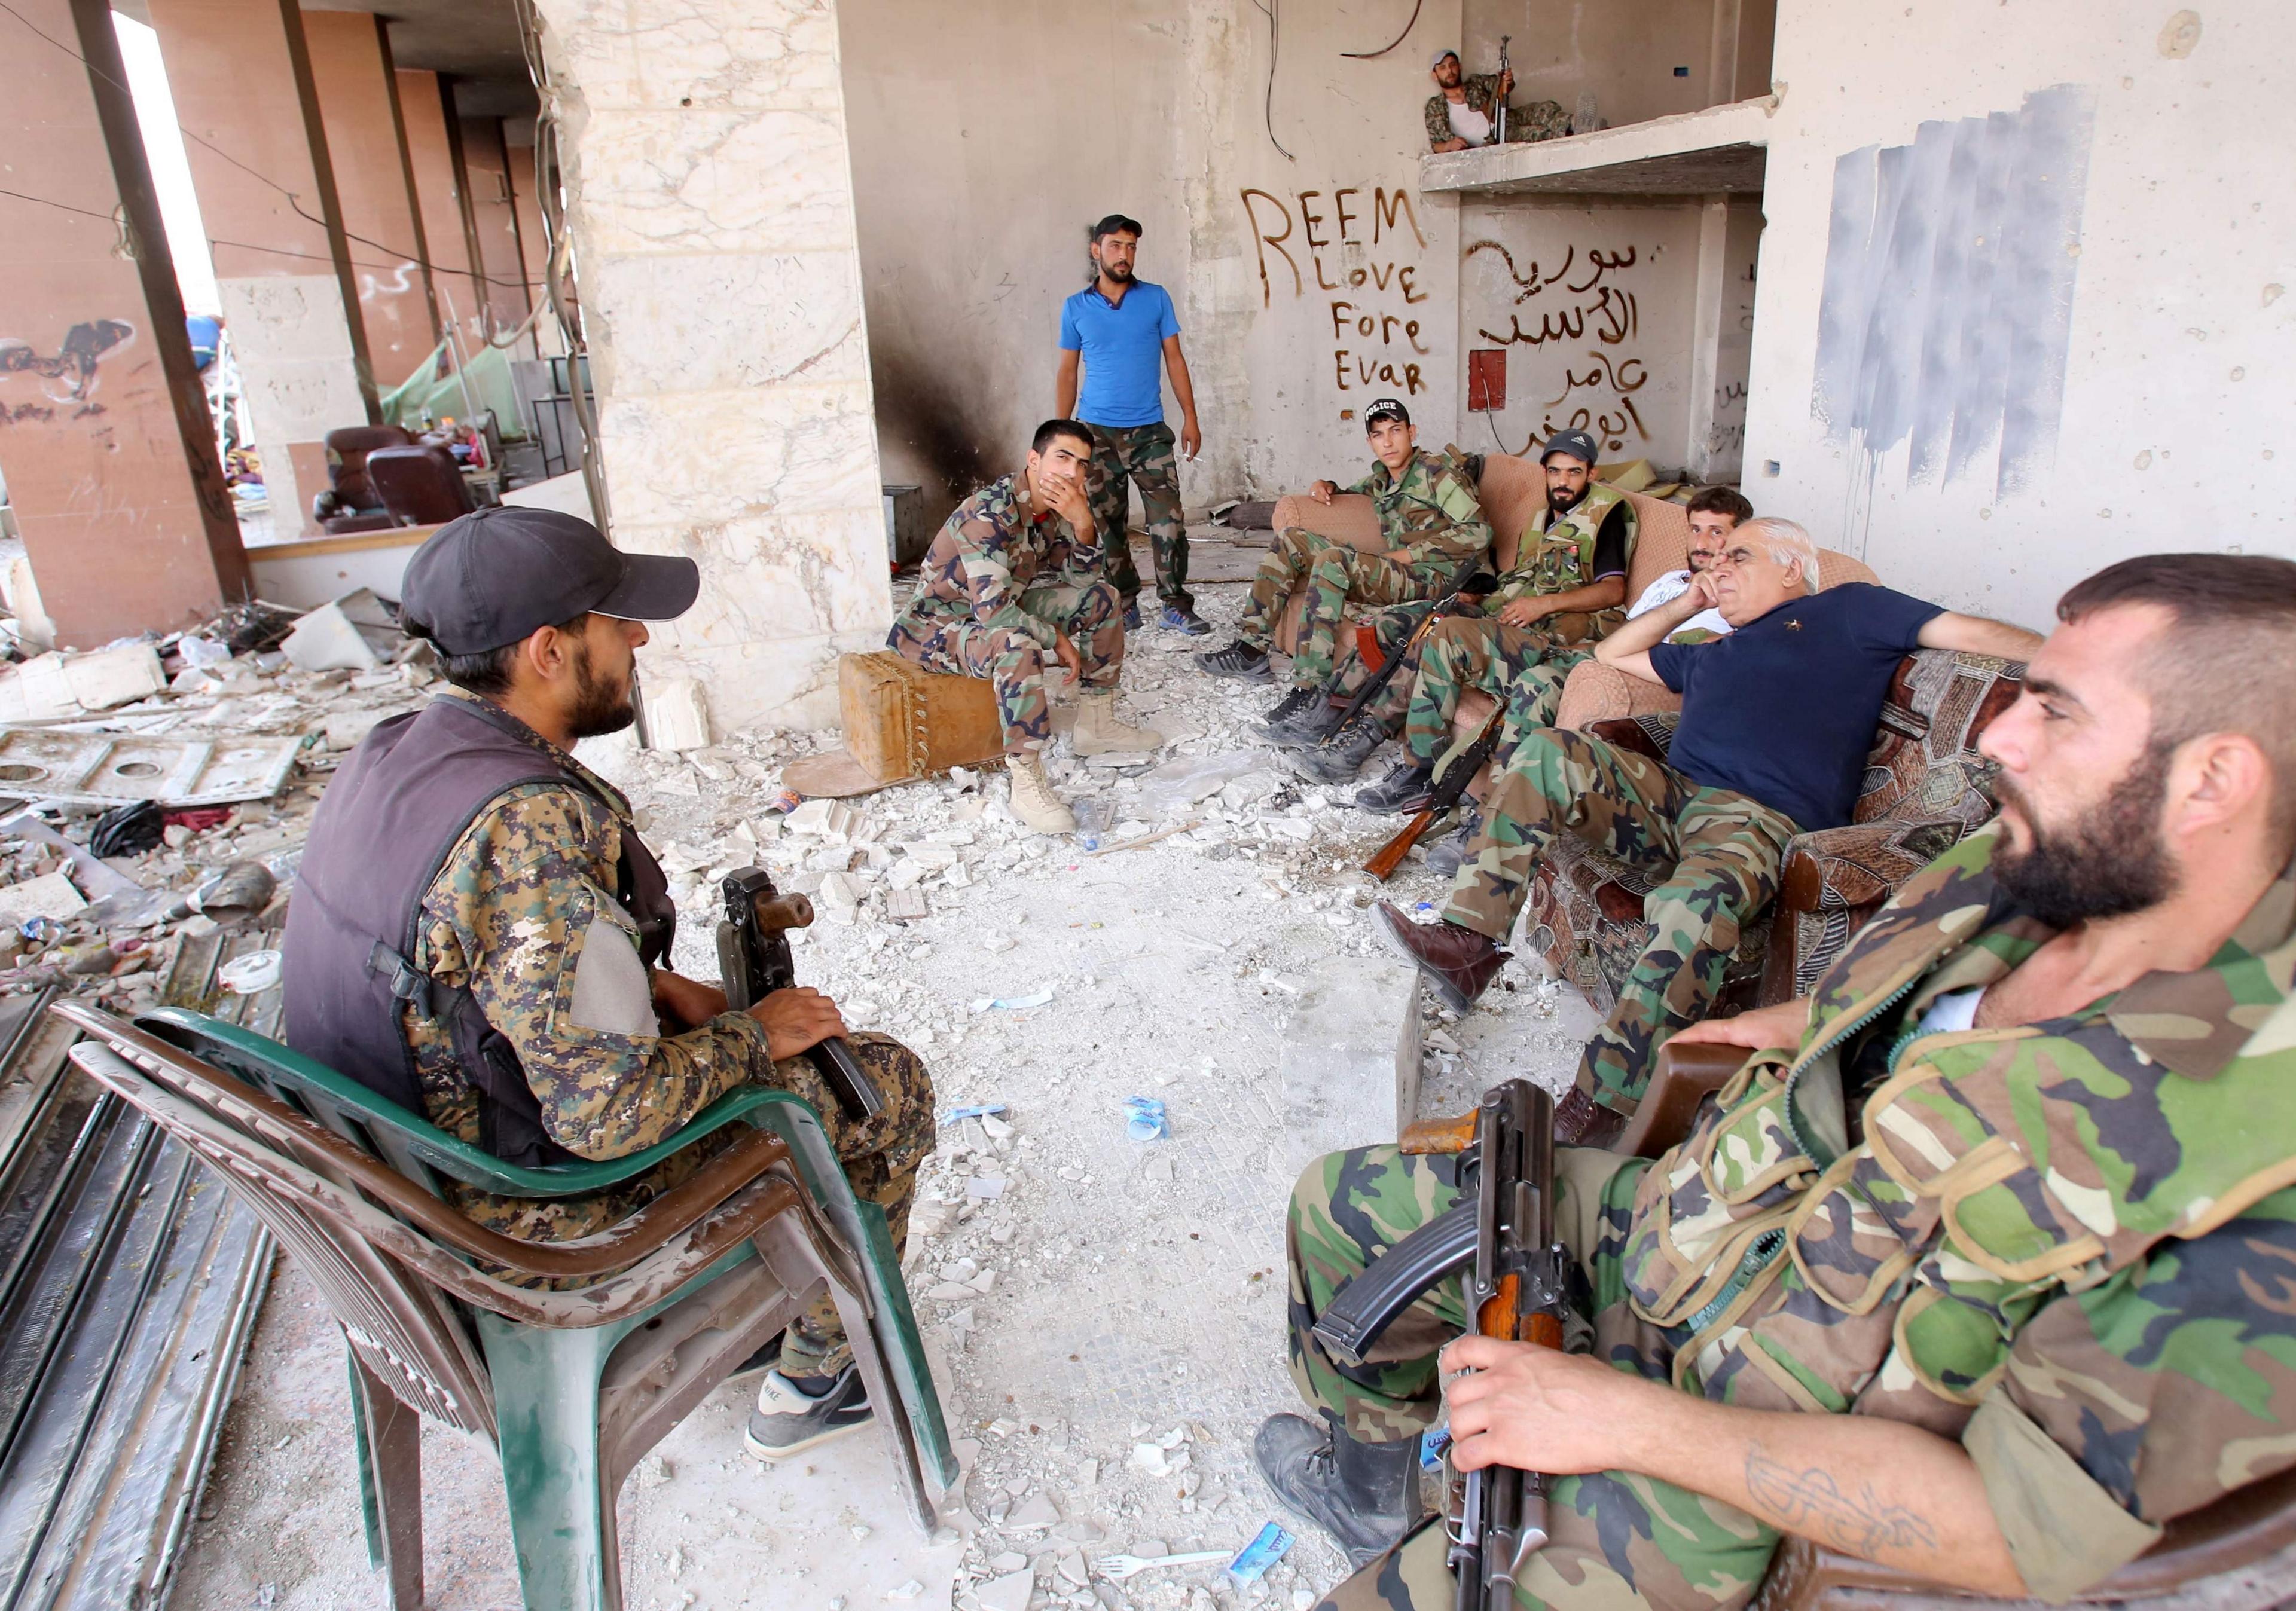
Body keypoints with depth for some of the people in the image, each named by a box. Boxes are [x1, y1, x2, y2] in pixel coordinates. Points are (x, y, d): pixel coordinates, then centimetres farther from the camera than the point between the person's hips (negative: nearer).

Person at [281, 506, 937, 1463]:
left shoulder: (390, 755, -4)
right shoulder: (532, 826, -33)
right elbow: (612, 1114, -32)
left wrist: (658, 988, 3)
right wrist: (754, 1034, -15)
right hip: (532, 1213, -8)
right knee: (888, 1088, 3)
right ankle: (816, 1376, 23)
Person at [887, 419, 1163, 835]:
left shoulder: (1055, 506, -3)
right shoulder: (989, 514, -30)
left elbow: (1083, 579, 0)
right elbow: (994, 612, -37)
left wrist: (1082, 521, -19)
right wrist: (1057, 638, -22)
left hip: (1002, 609, 9)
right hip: (940, 625, -9)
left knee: (1102, 597, 4)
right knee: (1017, 643, -40)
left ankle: (1095, 724, 13)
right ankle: (1027, 784, -35)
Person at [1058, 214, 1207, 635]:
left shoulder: (1156, 299, 6)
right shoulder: (1075, 308, 6)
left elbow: (1174, 359, 7)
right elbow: (1067, 372, 9)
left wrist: (1190, 418, -1)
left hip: (1149, 430, 0)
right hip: (1096, 431, 1)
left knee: (1169, 521, -8)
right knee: (1107, 525, 3)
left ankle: (1176, 604, -1)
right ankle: (1125, 605, 13)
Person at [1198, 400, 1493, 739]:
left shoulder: (1436, 471, -2)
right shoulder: (1382, 477, 20)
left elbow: (1480, 532, -11)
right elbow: (1356, 491, 43)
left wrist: (1411, 553, -13)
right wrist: (1327, 487, 19)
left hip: (1431, 578, -8)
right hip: (1392, 571, 8)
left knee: (1333, 559, -32)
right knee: (1292, 539, 4)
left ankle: (1310, 688, -36)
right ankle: (1251, 651, -6)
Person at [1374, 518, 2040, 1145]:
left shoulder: (1848, 610, 19)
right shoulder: (1713, 654, 38)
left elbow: (1971, 632, 9)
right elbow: (1612, 652, 49)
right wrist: (1686, 603, 40)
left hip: (1757, 819, -6)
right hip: (1671, 794, 7)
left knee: (1693, 905, -39)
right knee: (1547, 753, -18)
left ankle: (1594, 1114, -42)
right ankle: (1468, 942, -27)